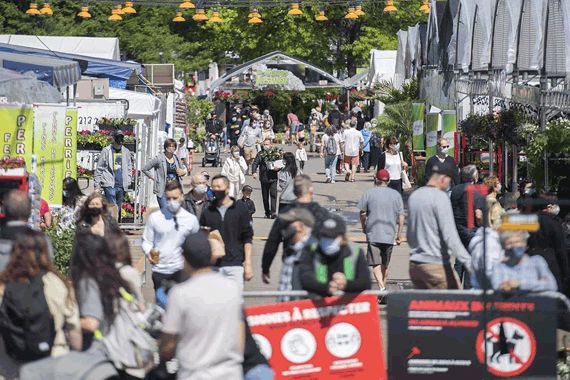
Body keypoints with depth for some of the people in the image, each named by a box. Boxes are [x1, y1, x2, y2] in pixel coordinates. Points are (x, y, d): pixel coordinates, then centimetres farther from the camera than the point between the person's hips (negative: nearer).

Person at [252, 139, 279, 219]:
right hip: (264, 178, 1)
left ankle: (273, 212, -17)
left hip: (273, 178, -1)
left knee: (273, 194, -13)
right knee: (265, 196, 8)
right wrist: (254, 172, -20)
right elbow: (255, 164, -2)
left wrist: (277, 168, -9)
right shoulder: (260, 154, 5)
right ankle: (267, 213, 18)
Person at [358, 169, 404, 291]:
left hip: (373, 234, -3)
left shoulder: (369, 193, -1)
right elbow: (401, 216, 3)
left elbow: (362, 213, 1)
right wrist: (399, 235, 9)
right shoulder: (396, 194, 5)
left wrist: (364, 227, 19)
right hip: (389, 235, 3)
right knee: (385, 264, 16)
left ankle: (381, 287, -25)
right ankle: (383, 286, 26)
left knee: (376, 263, -8)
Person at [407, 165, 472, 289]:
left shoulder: (414, 196, 13)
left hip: (414, 264, 8)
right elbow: (450, 235, -20)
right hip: (436, 264, -8)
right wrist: (468, 262, -22)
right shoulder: (440, 197, -12)